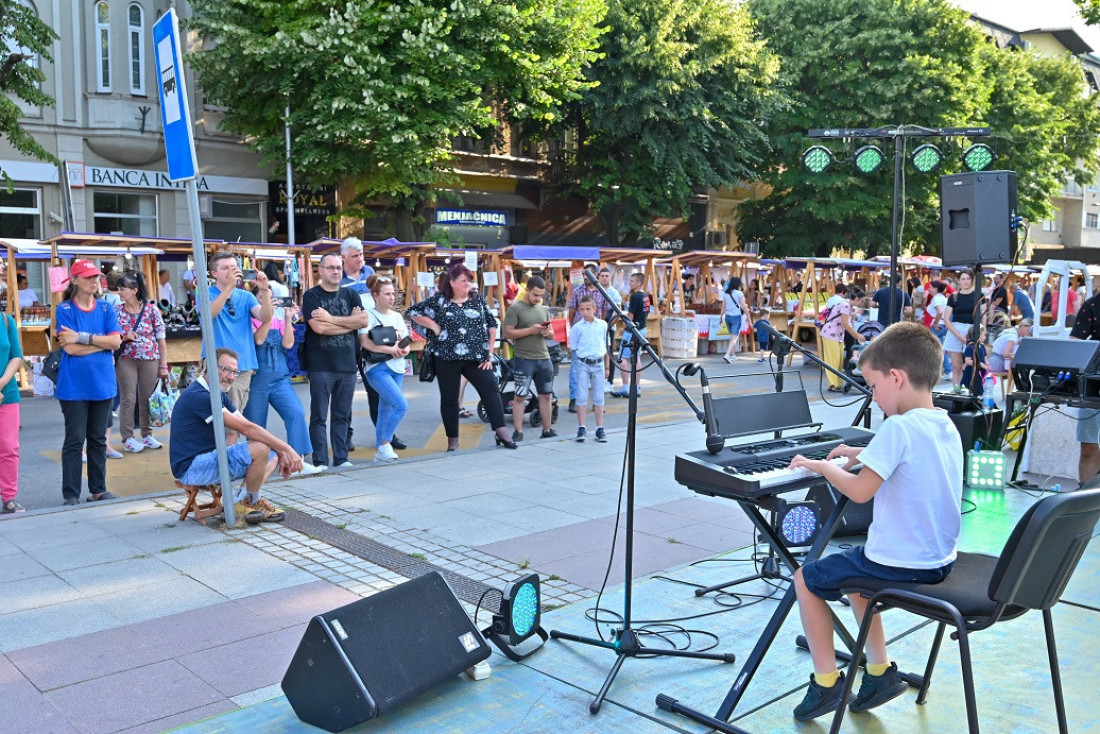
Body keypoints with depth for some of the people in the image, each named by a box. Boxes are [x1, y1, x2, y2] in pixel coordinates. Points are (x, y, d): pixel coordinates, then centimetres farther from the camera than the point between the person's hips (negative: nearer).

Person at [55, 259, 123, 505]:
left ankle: (98, 490, 20)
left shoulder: (106, 309, 7)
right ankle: (71, 495, 8)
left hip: (102, 383, 4)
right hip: (74, 385, -4)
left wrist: (83, 337, -14)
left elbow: (116, 341, -6)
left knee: (98, 439, 11)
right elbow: (70, 348, -13)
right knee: (74, 440, 1)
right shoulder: (65, 309, -3)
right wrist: (102, 342, -8)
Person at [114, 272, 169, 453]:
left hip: (150, 360, 0)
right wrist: (124, 337, -12)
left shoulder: (152, 310, -2)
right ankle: (127, 438, 7)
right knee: (128, 399, 0)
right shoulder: (116, 311, 2)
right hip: (125, 360, 0)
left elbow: (161, 339, 1)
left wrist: (163, 365, -1)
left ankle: (147, 435, 20)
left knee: (147, 398, 6)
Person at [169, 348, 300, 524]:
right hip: (191, 468, -10)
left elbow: (248, 429, 11)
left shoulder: (220, 396, 13)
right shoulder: (198, 396, -20)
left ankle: (240, 502, -8)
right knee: (260, 448, -24)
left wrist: (280, 452, -1)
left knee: (273, 456, 9)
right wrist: (286, 448, -20)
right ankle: (251, 502, -4)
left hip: (209, 459, 10)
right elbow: (246, 428, -23)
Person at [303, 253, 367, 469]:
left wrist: (331, 318, -11)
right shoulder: (311, 296, 0)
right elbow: (319, 327, -14)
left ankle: (341, 458, 17)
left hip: (348, 364, 4)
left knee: (342, 416, 10)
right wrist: (350, 322, -5)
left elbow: (364, 321, -4)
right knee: (319, 416, -1)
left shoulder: (351, 295, 13)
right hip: (320, 365, -4)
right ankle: (320, 461, 4)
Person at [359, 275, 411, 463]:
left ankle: (380, 453, 16)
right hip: (378, 368, -6)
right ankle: (384, 444, -6)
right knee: (401, 405, -19)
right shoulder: (369, 315, -4)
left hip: (397, 369, 6)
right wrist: (390, 349, -19)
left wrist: (403, 350, -9)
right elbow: (365, 342, -15)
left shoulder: (397, 316, 14)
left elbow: (406, 343, 14)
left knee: (386, 411, 9)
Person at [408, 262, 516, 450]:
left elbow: (492, 324, 11)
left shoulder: (477, 299, 7)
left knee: (491, 389, -8)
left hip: (476, 357, 2)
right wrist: (433, 326, -4)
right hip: (447, 358, -2)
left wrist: (489, 352, 4)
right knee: (449, 398, 5)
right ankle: (452, 440, 17)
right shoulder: (438, 300, 0)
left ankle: (501, 432, -5)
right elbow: (413, 311, 5)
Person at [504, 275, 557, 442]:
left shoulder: (544, 310, 15)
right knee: (520, 396, -2)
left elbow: (551, 333, 22)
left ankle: (547, 430, 18)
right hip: (524, 359, -6)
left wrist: (547, 332, -3)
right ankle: (518, 432, 5)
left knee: (545, 395, 9)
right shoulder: (515, 309, -4)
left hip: (544, 359, 6)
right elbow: (507, 333, -12)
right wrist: (531, 330, -18)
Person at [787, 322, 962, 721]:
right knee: (852, 570, 31)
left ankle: (826, 683, 14)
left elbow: (859, 491, -25)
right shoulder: (946, 427, 3)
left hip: (899, 565, -8)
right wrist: (864, 455, 18)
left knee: (806, 580, 9)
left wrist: (823, 466, -9)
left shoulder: (899, 427, -24)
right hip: (939, 560, 9)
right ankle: (880, 672, 30)